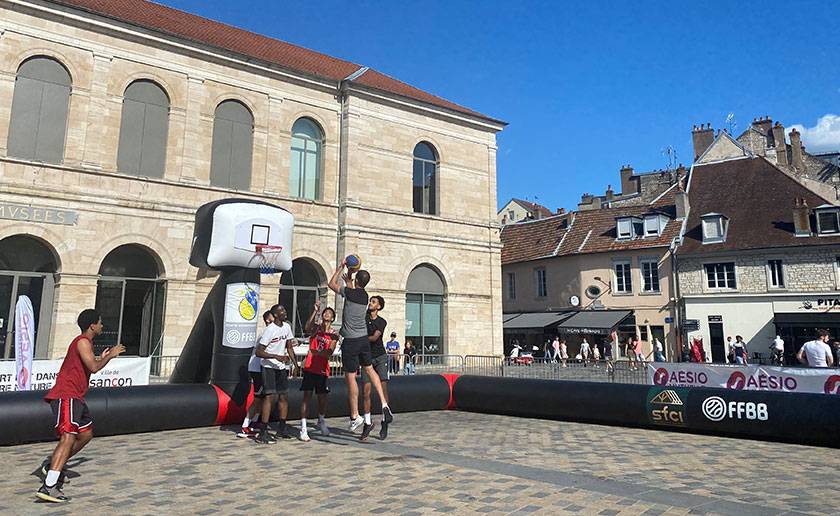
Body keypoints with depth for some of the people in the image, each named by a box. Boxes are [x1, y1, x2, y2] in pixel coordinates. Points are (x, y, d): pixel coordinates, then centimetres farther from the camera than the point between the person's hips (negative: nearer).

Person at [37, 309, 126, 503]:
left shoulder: (85, 343, 20)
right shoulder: (82, 342, -12)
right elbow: (93, 368, -24)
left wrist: (101, 358, 29)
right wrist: (110, 356, -9)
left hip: (75, 397, 11)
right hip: (66, 396, -11)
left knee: (86, 434, 18)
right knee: (68, 439, -18)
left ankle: (52, 465, 24)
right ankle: (48, 487, -22)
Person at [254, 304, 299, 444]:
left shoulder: (287, 327, 5)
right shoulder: (269, 330, -18)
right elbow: (258, 352, -20)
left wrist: (296, 364, 8)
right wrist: (277, 357, -28)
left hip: (281, 367, 8)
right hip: (269, 367, -8)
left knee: (284, 396, 11)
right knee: (270, 396, -14)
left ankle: (282, 428, 25)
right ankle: (263, 433, -11)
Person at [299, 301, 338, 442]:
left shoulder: (334, 334, 2)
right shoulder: (316, 327, 2)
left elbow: (329, 353, -11)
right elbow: (307, 329, -23)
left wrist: (317, 352, -29)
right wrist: (315, 311, -28)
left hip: (323, 370, 2)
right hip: (310, 368, -1)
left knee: (323, 397, 10)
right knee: (307, 396, -6)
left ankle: (321, 421, 35)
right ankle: (303, 428, -3)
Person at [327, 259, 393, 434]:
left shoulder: (349, 292, -11)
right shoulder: (365, 296, 5)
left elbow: (332, 284, 7)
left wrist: (340, 267, 15)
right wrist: (348, 280, 33)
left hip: (350, 341, -6)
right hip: (364, 339, 6)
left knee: (350, 377, 2)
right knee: (369, 369, 19)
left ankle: (355, 416, 9)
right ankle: (384, 404, 9)